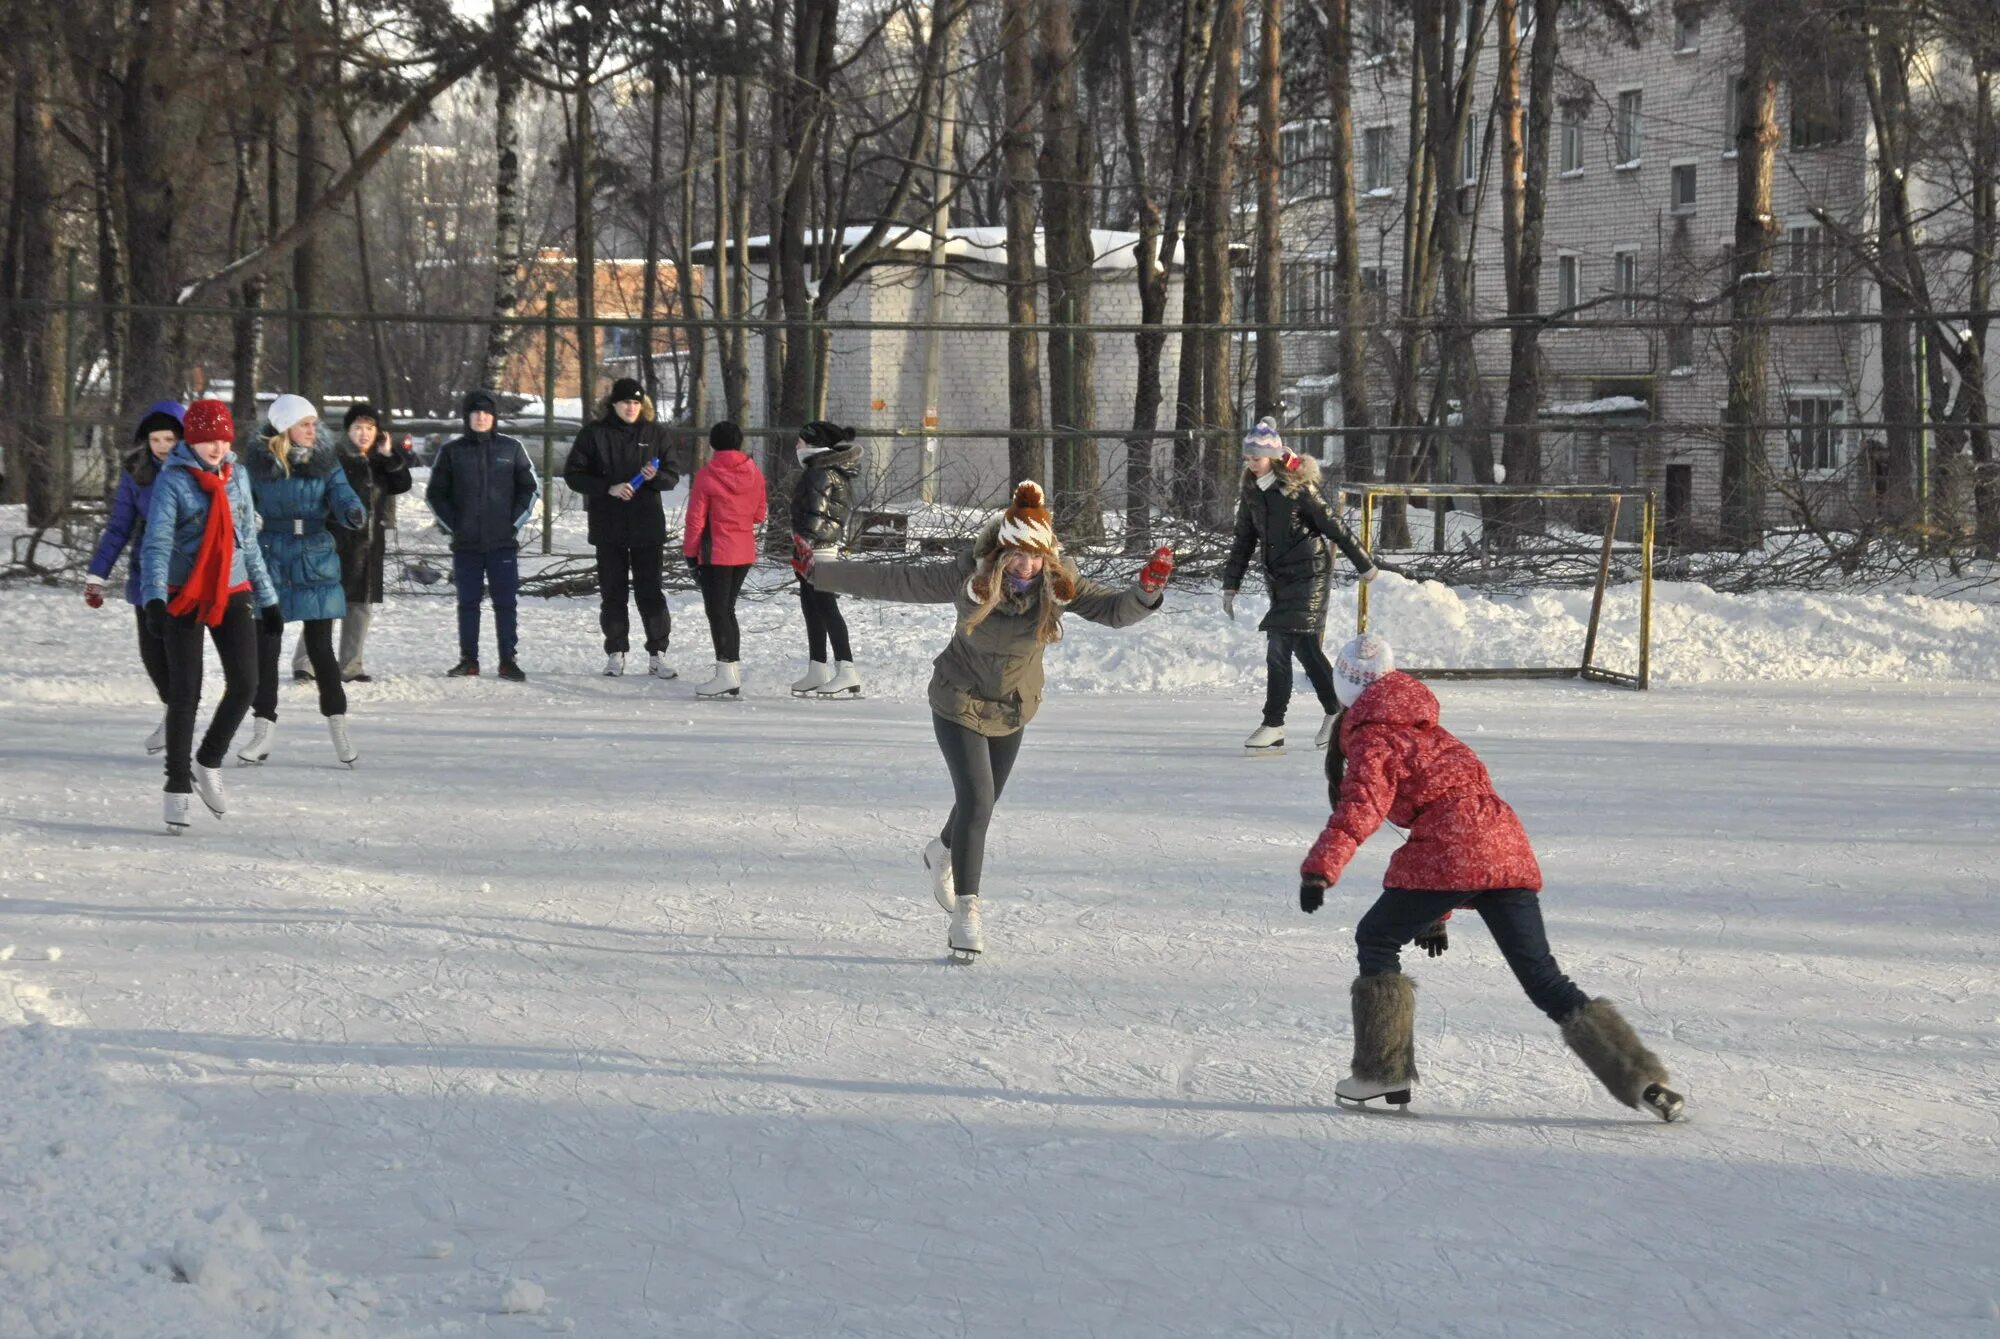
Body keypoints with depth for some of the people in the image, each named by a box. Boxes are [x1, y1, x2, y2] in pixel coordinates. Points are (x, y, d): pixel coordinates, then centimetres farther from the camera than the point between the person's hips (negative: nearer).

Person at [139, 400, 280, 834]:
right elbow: (156, 543, -16)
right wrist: (154, 598, -30)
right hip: (184, 598, -5)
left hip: (232, 594, 5)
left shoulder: (236, 477, 8)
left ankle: (208, 763, 16)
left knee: (245, 683, -6)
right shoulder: (173, 481, -9)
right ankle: (178, 787, 8)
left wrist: (266, 596, 18)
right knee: (185, 695, -3)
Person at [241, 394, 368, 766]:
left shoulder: (326, 462, 0)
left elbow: (342, 497, -12)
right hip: (271, 563, 1)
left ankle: (338, 724, 11)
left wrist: (354, 514, -32)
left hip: (316, 564, 0)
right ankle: (264, 727, 12)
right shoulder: (260, 466, -1)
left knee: (320, 648, 1)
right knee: (266, 647, 3)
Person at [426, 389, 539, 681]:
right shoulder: (452, 451, 4)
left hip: (503, 542, -1)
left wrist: (514, 522, 0)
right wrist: (453, 525, 0)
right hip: (466, 544, 1)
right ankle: (468, 660, 11)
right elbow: (435, 493, 10)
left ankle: (508, 660, 4)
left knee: (505, 603, 0)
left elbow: (530, 488, 8)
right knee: (468, 602, 5)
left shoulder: (511, 448, 3)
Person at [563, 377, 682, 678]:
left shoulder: (656, 435, 5)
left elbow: (672, 477, 8)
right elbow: (573, 475, -2)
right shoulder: (595, 435, 0)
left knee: (650, 591, -2)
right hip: (608, 527, 0)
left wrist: (655, 477, -15)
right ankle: (615, 653, 14)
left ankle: (657, 654, 2)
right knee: (612, 593, 6)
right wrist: (609, 488, -15)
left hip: (647, 526, 0)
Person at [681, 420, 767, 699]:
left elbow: (695, 520, -10)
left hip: (716, 554, -6)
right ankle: (732, 672, 17)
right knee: (727, 609, 16)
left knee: (717, 612, -3)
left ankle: (727, 674, -10)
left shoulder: (706, 476, -12)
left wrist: (690, 555, -1)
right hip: (745, 553, 6)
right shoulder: (755, 474, 2)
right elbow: (759, 515, 10)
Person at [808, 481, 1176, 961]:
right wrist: (819, 572, -20)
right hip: (961, 702, -4)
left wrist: (1146, 590, -44)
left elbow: (1114, 610, -23)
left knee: (982, 803, 20)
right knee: (976, 802, -16)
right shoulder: (967, 577, -26)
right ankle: (966, 912, -9)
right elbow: (892, 582, -20)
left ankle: (943, 852, 53)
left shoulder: (1058, 584, -19)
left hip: (1013, 708, 4)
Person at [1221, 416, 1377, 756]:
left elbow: (1333, 526, -8)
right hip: (1280, 578, 7)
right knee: (1304, 647, 7)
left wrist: (1364, 565, -3)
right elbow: (1244, 541, 15)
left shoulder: (1298, 487, -13)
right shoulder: (1252, 492, 8)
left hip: (1309, 574, -7)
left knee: (1279, 646, -14)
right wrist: (1230, 585, 13)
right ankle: (1337, 712, 18)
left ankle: (1273, 725, -7)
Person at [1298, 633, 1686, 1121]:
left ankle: (1384, 1070, 6)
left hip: (1447, 853, -7)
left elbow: (1363, 804, -14)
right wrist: (1435, 913, 43)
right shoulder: (1425, 731, 33)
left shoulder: (1370, 735, 5)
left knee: (1376, 940, 13)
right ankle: (1643, 1079, -3)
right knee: (1544, 979, 7)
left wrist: (1320, 867, -26)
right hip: (1508, 849, 8)